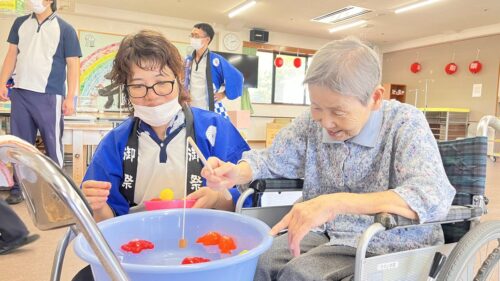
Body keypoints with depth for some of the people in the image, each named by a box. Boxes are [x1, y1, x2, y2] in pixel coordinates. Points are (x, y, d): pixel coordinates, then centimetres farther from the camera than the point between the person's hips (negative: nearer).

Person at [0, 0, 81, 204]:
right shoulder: (20, 23, 13)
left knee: (53, 143, 2)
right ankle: (19, 187, 20)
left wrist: (70, 98, -10)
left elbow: (73, 64, -4)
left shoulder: (64, 29, 0)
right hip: (20, 93, 4)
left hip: (49, 96, -4)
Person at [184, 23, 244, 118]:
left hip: (211, 111, -5)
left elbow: (237, 77, -3)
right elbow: (183, 81, 26)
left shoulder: (216, 60, -8)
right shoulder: (188, 61, 9)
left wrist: (224, 93, -1)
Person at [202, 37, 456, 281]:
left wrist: (337, 203, -39)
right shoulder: (312, 122, -1)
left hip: (387, 243, -3)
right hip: (326, 233, 4)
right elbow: (271, 159, 12)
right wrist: (235, 174, -11)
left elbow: (434, 197, -28)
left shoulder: (404, 122, -14)